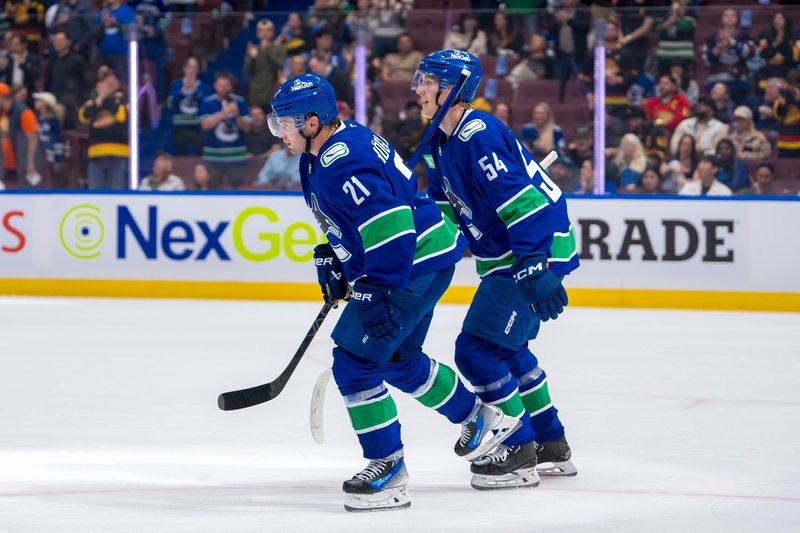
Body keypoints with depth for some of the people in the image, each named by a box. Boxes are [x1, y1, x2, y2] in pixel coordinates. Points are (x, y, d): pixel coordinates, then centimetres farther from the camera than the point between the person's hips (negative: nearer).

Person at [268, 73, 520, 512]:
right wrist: (333, 257, 20)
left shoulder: (343, 163, -25)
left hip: (417, 264, -11)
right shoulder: (321, 152, 8)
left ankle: (387, 467, -4)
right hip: (417, 258, 11)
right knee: (398, 358, 24)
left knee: (355, 359, -10)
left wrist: (376, 293, -28)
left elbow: (391, 226, -31)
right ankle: (480, 417, 40)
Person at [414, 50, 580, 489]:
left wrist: (534, 268, -33)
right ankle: (552, 446, 32)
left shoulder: (478, 137, -21)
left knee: (478, 349, -12)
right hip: (504, 257, 11)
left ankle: (519, 455, -4)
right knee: (506, 347, 22)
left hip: (538, 251, -11)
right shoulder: (441, 144, 11)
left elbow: (523, 202, -29)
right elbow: (444, 210, 23)